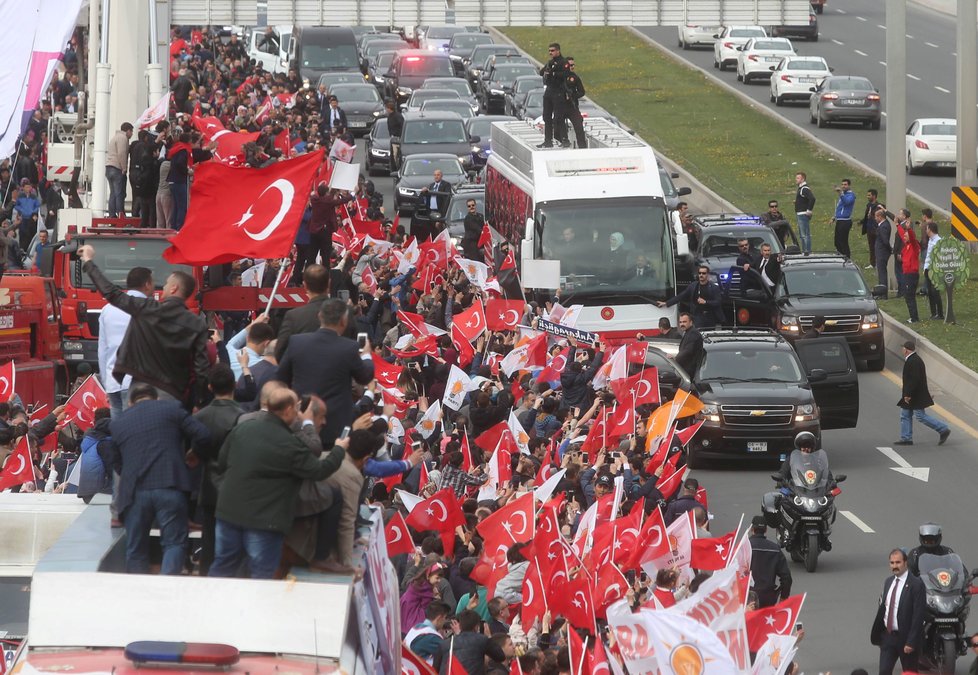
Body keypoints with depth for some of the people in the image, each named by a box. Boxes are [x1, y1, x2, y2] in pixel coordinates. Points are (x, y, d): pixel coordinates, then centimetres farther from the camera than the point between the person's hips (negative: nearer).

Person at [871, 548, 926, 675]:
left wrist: (911, 642, -19)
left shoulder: (916, 585, -13)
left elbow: (918, 616, -16)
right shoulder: (888, 582, 9)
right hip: (887, 635, 6)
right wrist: (878, 635, 11)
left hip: (905, 637, -6)